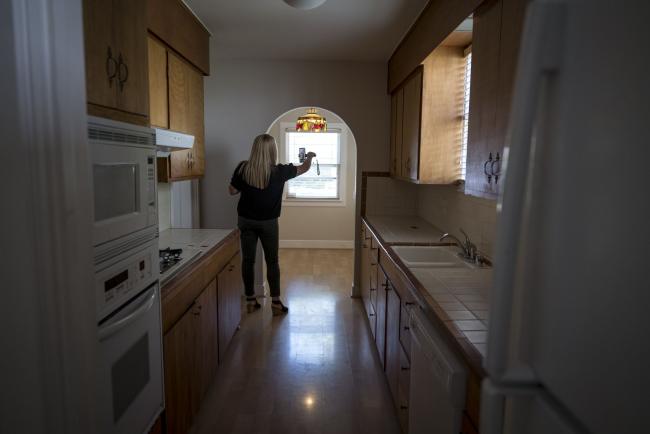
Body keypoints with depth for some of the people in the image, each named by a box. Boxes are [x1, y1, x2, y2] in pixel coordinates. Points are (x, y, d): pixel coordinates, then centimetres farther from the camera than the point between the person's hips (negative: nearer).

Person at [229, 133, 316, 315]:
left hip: (246, 220, 2)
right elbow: (304, 168, 4)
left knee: (248, 260, 11)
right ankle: (276, 302, 14)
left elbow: (232, 191, 1)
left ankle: (250, 300, 20)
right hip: (268, 223, -2)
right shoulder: (279, 171, -12)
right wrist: (309, 156, 23)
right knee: (272, 261, 9)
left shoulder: (243, 168, -8)